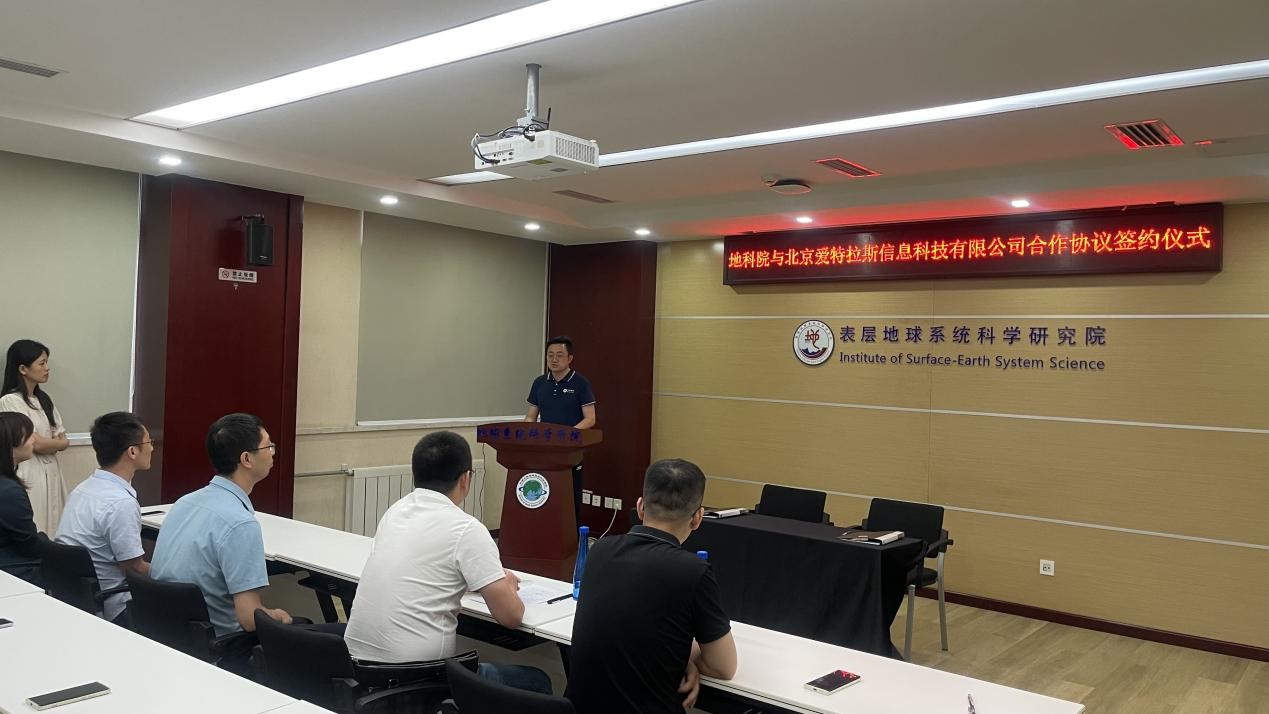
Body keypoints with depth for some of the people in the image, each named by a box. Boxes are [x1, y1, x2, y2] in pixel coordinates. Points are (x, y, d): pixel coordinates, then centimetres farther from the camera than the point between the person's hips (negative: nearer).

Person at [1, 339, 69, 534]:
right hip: (28, 475, -7)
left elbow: (61, 440, 10)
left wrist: (45, 444, -9)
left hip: (52, 473, 7)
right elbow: (36, 444, -13)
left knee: (53, 530, 6)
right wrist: (62, 443, 3)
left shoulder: (44, 399, 12)